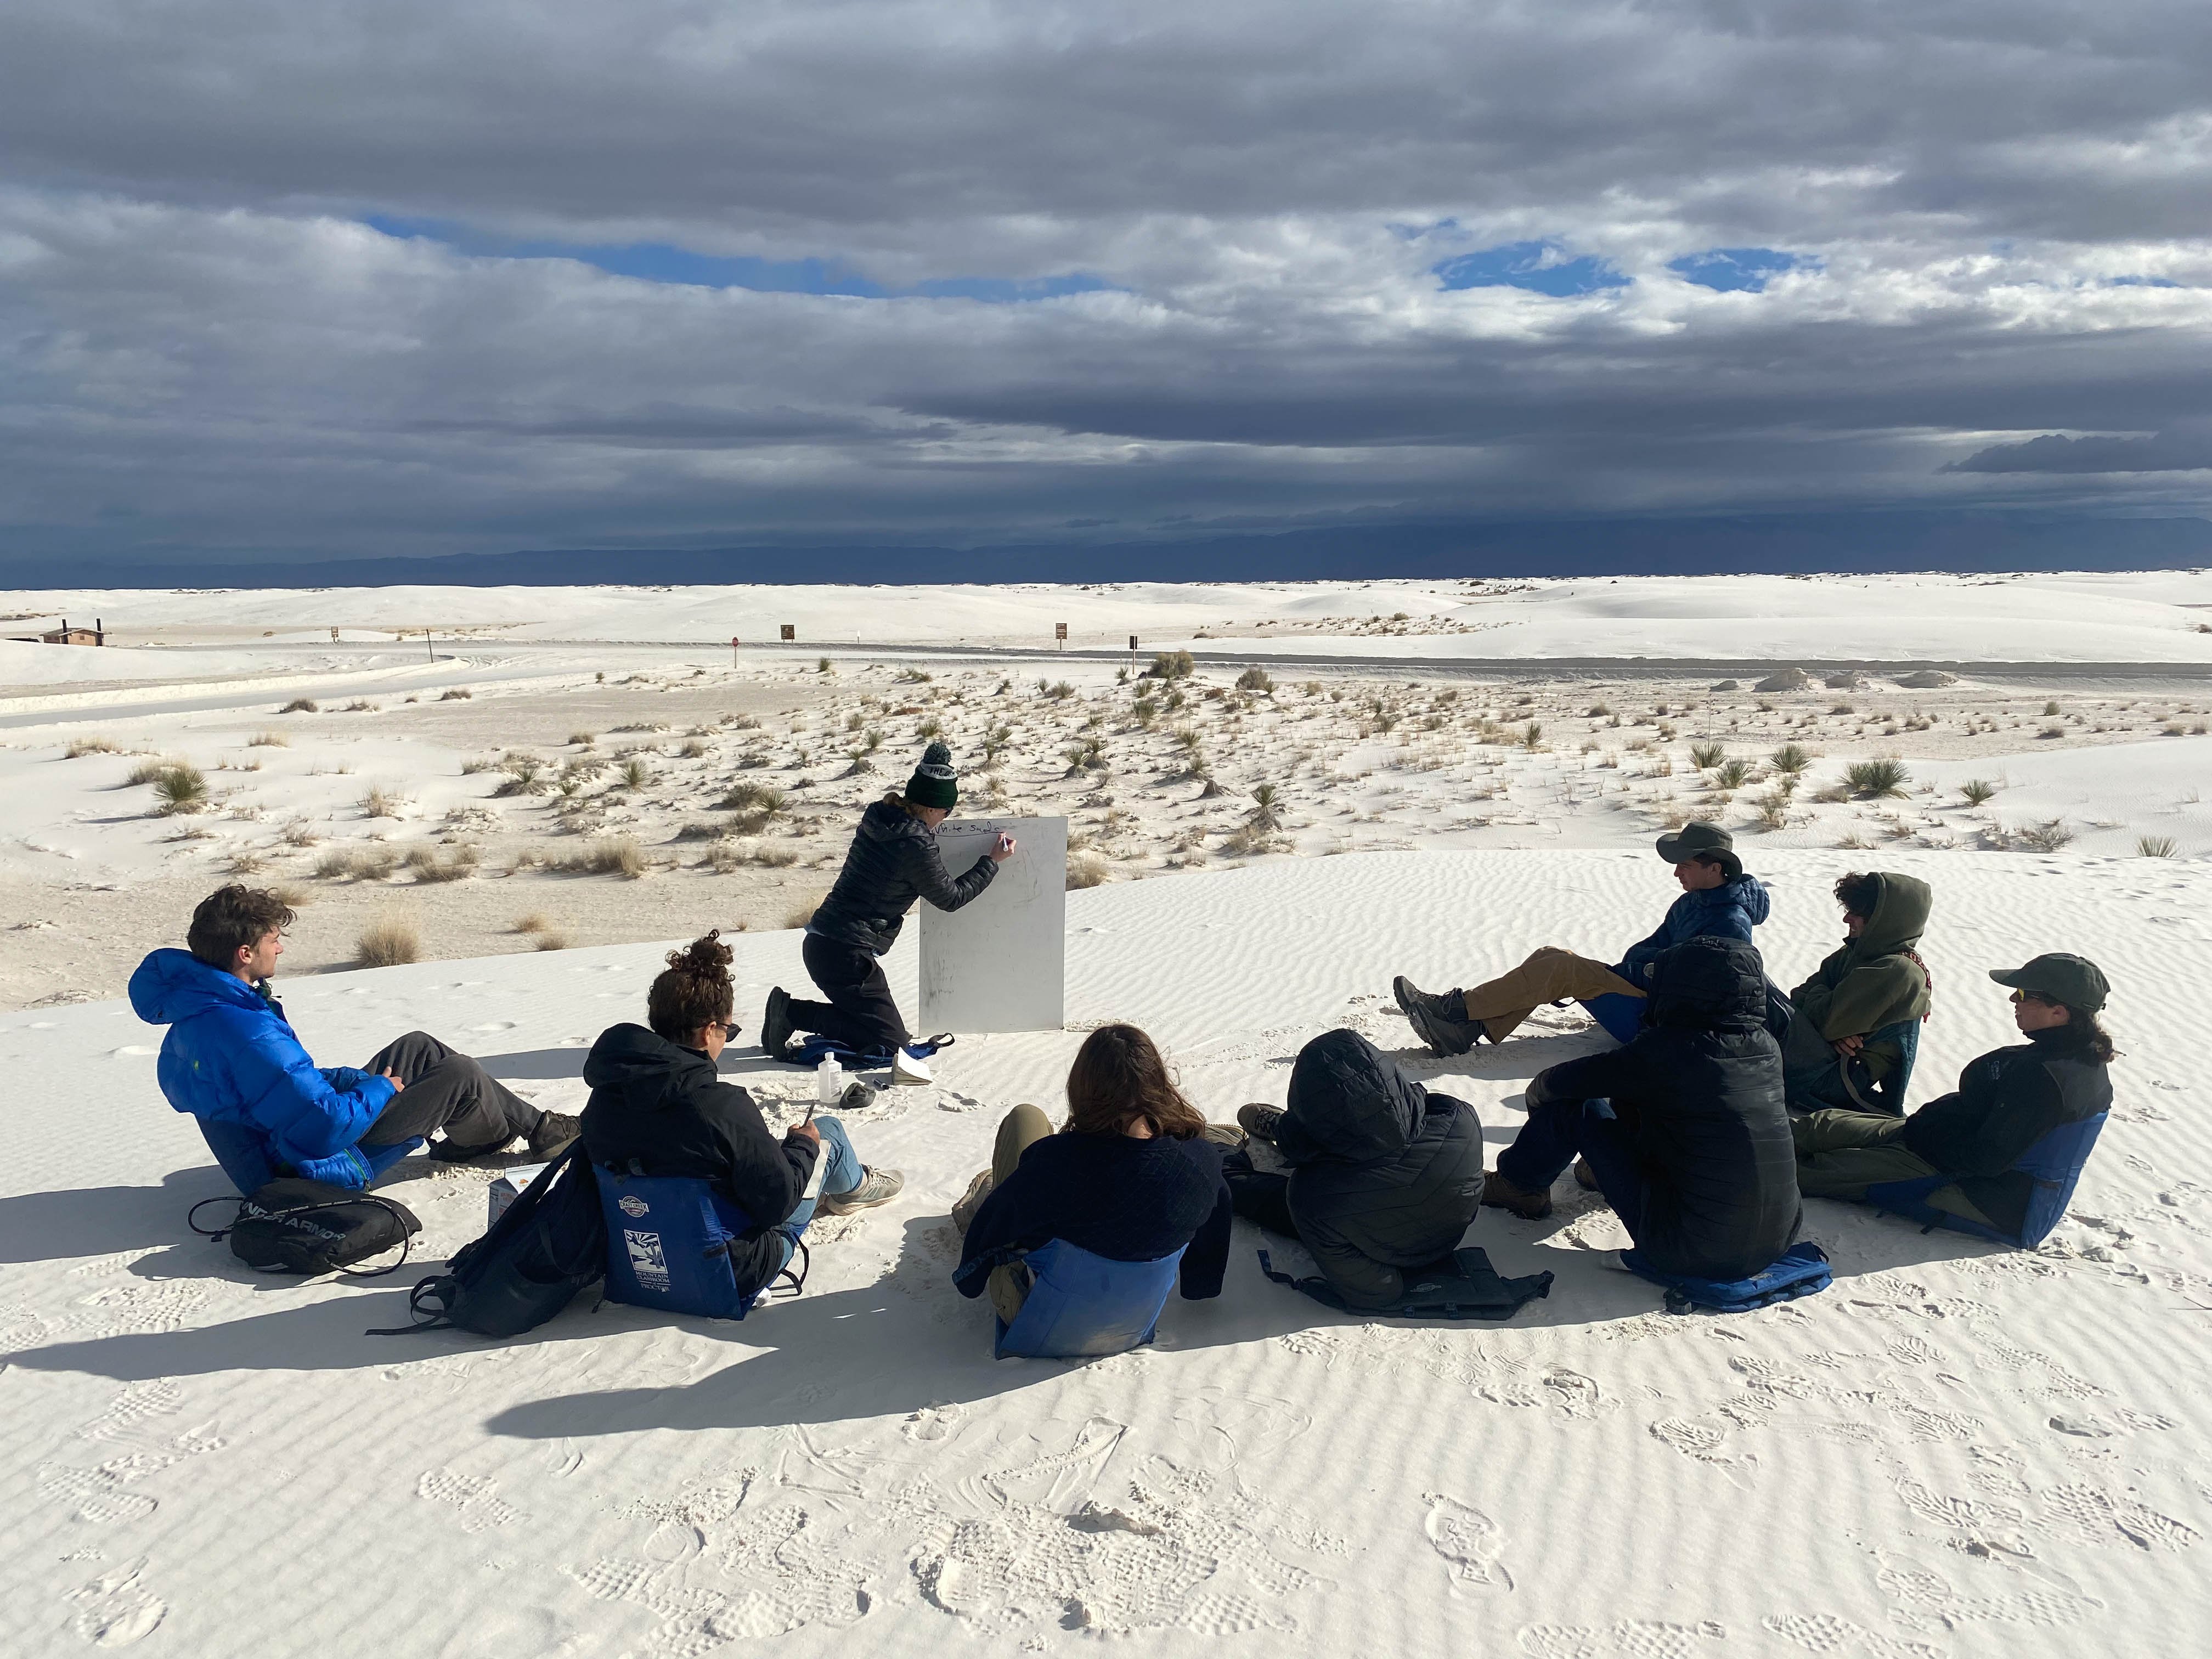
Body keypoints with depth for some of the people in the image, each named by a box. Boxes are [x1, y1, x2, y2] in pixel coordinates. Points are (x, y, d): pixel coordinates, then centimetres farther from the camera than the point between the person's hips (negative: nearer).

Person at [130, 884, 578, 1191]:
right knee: (459, 1075, -2)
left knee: (419, 1047, 18)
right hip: (321, 1165, -10)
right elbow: (326, 1130, -35)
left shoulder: (198, 1010, -1)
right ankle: (540, 1132, 24)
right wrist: (379, 1089, -17)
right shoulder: (248, 1033, -34)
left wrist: (347, 1080, 1)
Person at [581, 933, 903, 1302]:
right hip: (737, 1272, -6)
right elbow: (777, 1203, -23)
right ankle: (853, 1187, 46)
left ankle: (820, 1191, 55)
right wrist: (802, 1145, -3)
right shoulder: (723, 1107, -33)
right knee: (828, 1130, 13)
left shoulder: (603, 1096, -13)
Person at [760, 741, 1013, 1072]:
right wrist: (993, 862, 8)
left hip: (818, 943, 9)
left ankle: (788, 1010, 8)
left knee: (868, 1017, 23)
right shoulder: (916, 845, -17)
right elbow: (951, 897, -3)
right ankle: (794, 1014, -9)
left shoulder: (878, 816, 7)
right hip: (846, 954, -9)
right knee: (892, 1042, -1)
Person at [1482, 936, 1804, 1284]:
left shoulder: (1665, 1051, -17)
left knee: (1578, 1108, 5)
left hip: (1689, 1253, -6)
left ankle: (1518, 1185, 30)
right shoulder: (1766, 1046, 1)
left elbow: (1560, 1082, -5)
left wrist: (1539, 1090, 17)